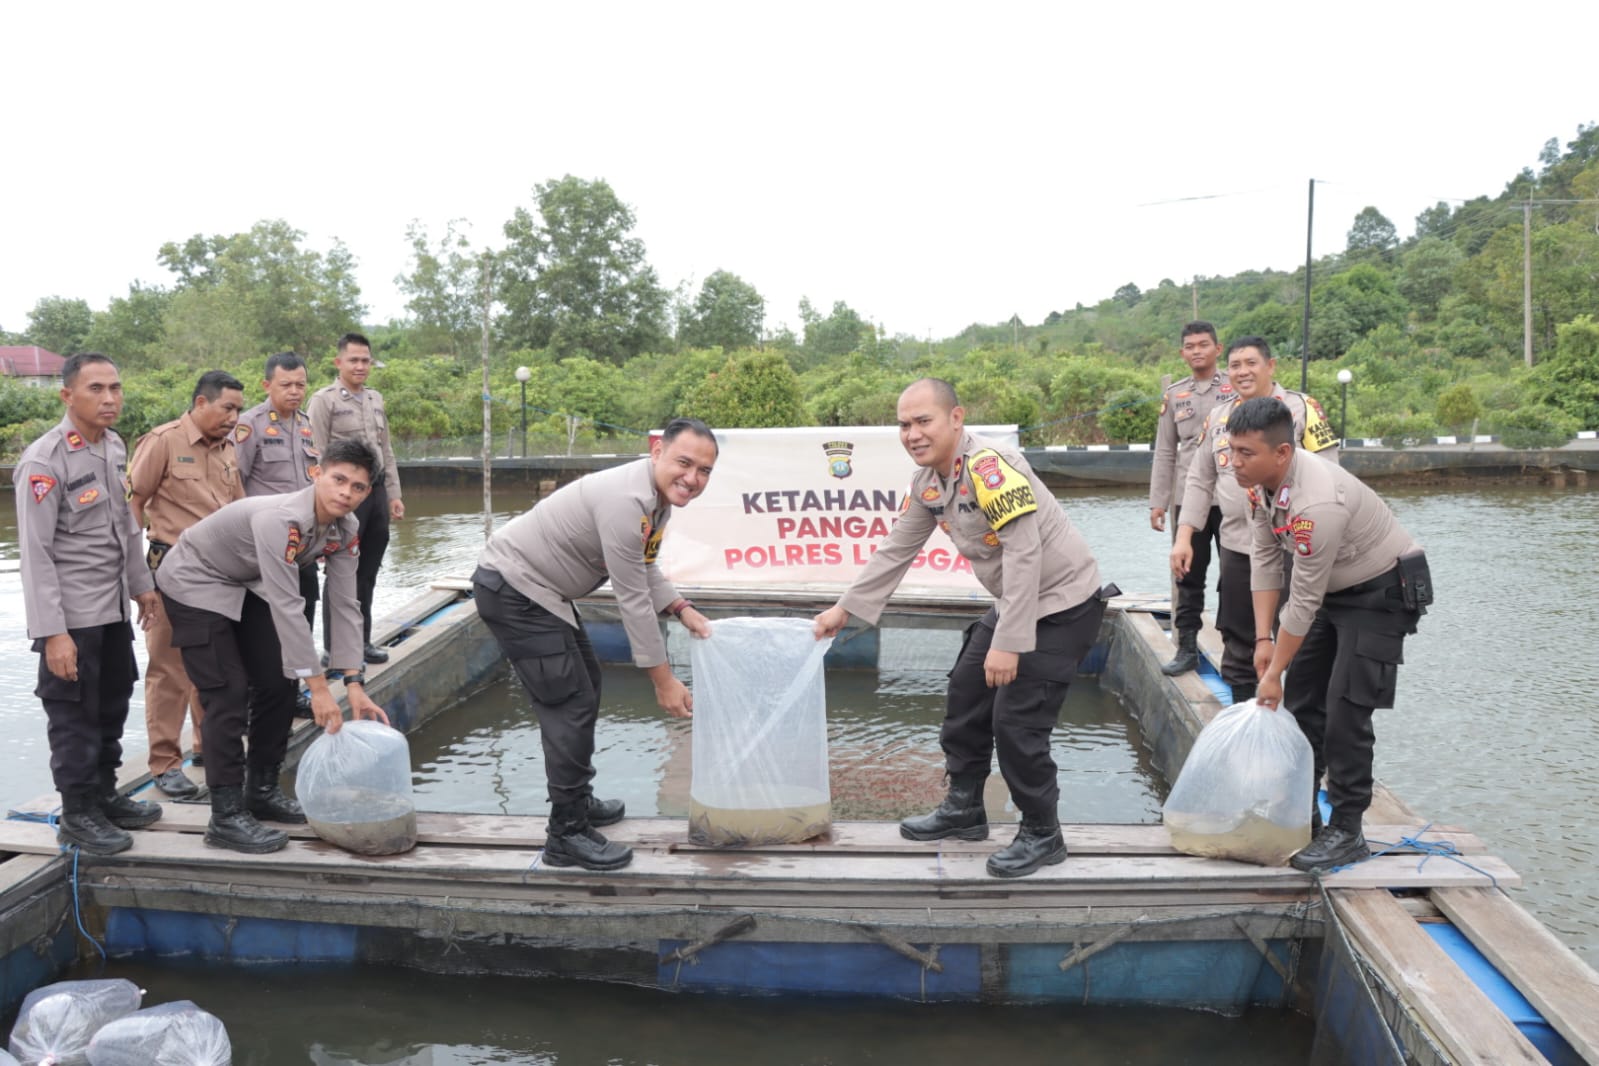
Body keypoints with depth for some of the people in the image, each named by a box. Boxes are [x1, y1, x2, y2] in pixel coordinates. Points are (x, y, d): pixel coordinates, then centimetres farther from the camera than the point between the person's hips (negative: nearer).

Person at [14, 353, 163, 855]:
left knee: (112, 707, 17)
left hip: (113, 607, 8)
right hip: (72, 616, -7)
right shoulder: (43, 462, -18)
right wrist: (52, 631, -21)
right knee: (74, 716, 5)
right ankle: (77, 815, 18)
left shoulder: (115, 446, 6)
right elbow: (35, 554, -19)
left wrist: (141, 584, 19)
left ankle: (105, 795, 33)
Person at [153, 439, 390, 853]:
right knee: (228, 693, -13)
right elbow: (287, 606, -39)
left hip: (246, 586, 8)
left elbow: (345, 605, -12)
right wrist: (318, 686, -37)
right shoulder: (279, 520, -37)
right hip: (196, 583, -8)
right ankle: (227, 817, -6)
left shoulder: (346, 529, -13)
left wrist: (355, 684, -18)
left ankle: (262, 790, 21)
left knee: (278, 683, 6)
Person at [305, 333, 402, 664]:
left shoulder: (376, 399, 14)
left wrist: (393, 494, 13)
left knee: (367, 574, 12)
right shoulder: (324, 400, -7)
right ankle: (337, 647, 8)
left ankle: (361, 640, 22)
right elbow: (317, 457, -11)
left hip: (376, 490, 6)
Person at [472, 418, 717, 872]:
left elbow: (644, 570, 15)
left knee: (586, 685, 19)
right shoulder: (627, 501, -29)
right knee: (571, 703, -10)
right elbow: (632, 599, -25)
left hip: (538, 586, 11)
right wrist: (663, 680, -19)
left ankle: (577, 800, 33)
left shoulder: (659, 496, 2)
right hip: (511, 591, -11)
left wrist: (682, 609, -1)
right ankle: (567, 834, 0)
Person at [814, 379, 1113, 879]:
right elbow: (895, 551, 11)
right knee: (965, 698, 14)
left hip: (1064, 604, -9)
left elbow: (1023, 553, -30)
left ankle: (1042, 835, 9)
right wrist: (844, 608, 11)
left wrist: (1007, 643, -30)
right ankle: (964, 809, 32)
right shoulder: (927, 482, 1)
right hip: (1016, 604, 9)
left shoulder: (989, 466, -27)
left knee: (1016, 720, -11)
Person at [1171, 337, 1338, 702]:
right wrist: (1184, 536, 7)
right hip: (1236, 549, 5)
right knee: (1237, 649, 13)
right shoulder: (1219, 415, 10)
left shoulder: (1302, 409, -7)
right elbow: (1199, 481, 15)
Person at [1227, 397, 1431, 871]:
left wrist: (1275, 671, -22)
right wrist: (1263, 641, -6)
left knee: (1346, 709, -12)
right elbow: (1264, 559, -2)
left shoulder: (1317, 502, -37)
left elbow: (1303, 600, -30)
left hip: (1384, 591, -9)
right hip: (1333, 588, 9)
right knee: (1302, 698, 11)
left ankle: (1346, 831, 0)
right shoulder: (1261, 483, -11)